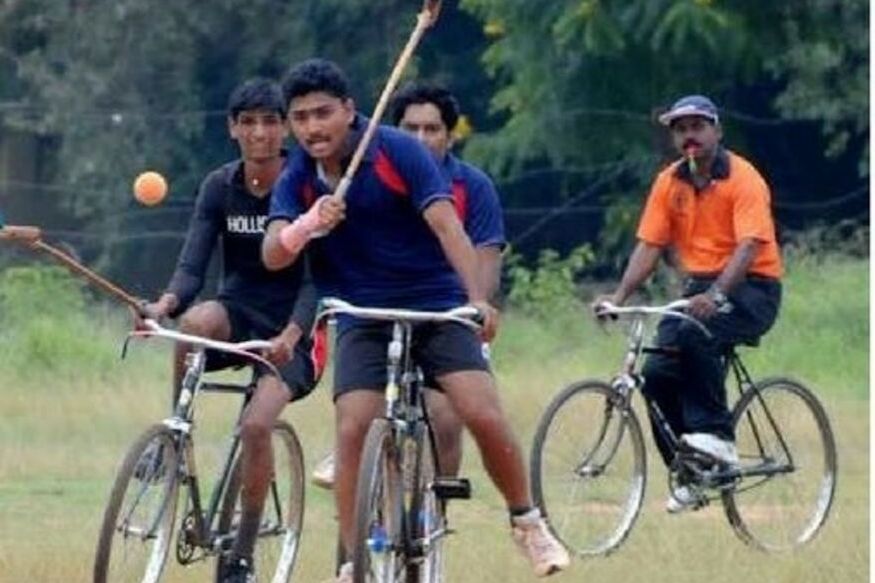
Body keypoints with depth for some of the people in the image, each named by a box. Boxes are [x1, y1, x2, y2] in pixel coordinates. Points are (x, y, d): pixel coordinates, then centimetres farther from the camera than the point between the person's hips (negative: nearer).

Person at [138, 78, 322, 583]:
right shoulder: (220, 188, -1)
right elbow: (193, 265, -9)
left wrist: (290, 334, -34)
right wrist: (166, 304, -31)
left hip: (291, 330, -3)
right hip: (238, 314, 3)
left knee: (257, 424, -25)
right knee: (194, 322, -35)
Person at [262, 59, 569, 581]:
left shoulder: (397, 151, -11)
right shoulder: (297, 180, -2)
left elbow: (446, 224, -19)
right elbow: (273, 254, -15)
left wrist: (478, 298, -32)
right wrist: (309, 224, -38)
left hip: (436, 306, -2)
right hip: (363, 319, 2)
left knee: (484, 415, -17)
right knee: (353, 431, -15)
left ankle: (527, 522, 6)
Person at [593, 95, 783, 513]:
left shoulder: (743, 179, -12)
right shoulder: (669, 183, 5)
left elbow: (749, 246, -24)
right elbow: (649, 246, 3)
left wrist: (715, 295, -39)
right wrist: (618, 298, -13)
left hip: (750, 287, -6)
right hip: (699, 287, 6)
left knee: (695, 333, -35)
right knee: (657, 372, -12)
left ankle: (716, 435, -22)